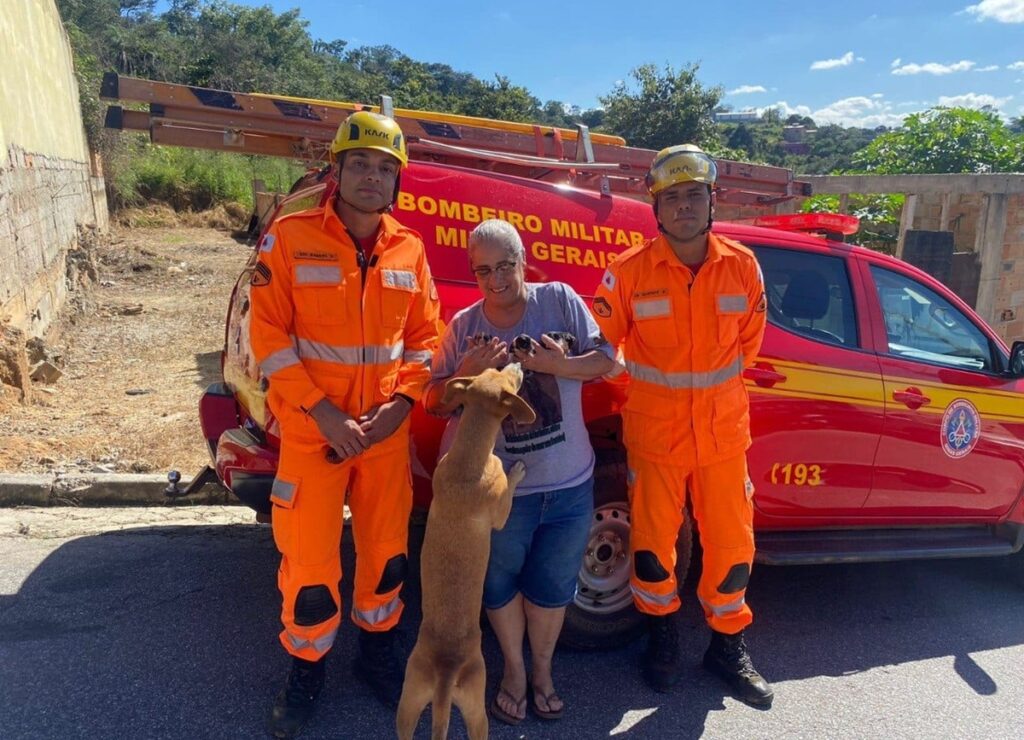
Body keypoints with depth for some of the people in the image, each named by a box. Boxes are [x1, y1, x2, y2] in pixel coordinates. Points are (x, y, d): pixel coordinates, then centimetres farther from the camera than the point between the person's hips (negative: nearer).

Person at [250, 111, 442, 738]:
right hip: (312, 431, -3)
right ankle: (308, 667, 30)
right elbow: (269, 336, -11)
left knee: (387, 548, 14)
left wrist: (398, 405, -9)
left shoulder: (409, 250, 2)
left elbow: (426, 336, 5)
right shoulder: (290, 237, -8)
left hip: (387, 430, 3)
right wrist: (323, 411, -17)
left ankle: (377, 647, 38)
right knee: (309, 559, 5)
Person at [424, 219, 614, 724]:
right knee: (501, 584, 18)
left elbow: (605, 361, -2)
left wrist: (559, 366, -21)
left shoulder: (560, 300, -5)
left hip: (570, 484, 0)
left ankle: (541, 669, 42)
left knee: (552, 587, 16)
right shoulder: (463, 326, -4)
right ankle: (514, 670, 44)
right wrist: (467, 373, -21)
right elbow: (435, 403, -1)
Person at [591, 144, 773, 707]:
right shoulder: (630, 272, -11)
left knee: (731, 542, 10)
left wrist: (712, 384, 12)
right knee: (653, 541, 9)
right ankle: (662, 632, 36)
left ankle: (728, 644, 33)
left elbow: (749, 339, 12)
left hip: (723, 430, 2)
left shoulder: (743, 267, -1)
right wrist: (657, 387, 1)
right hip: (653, 432, -2)